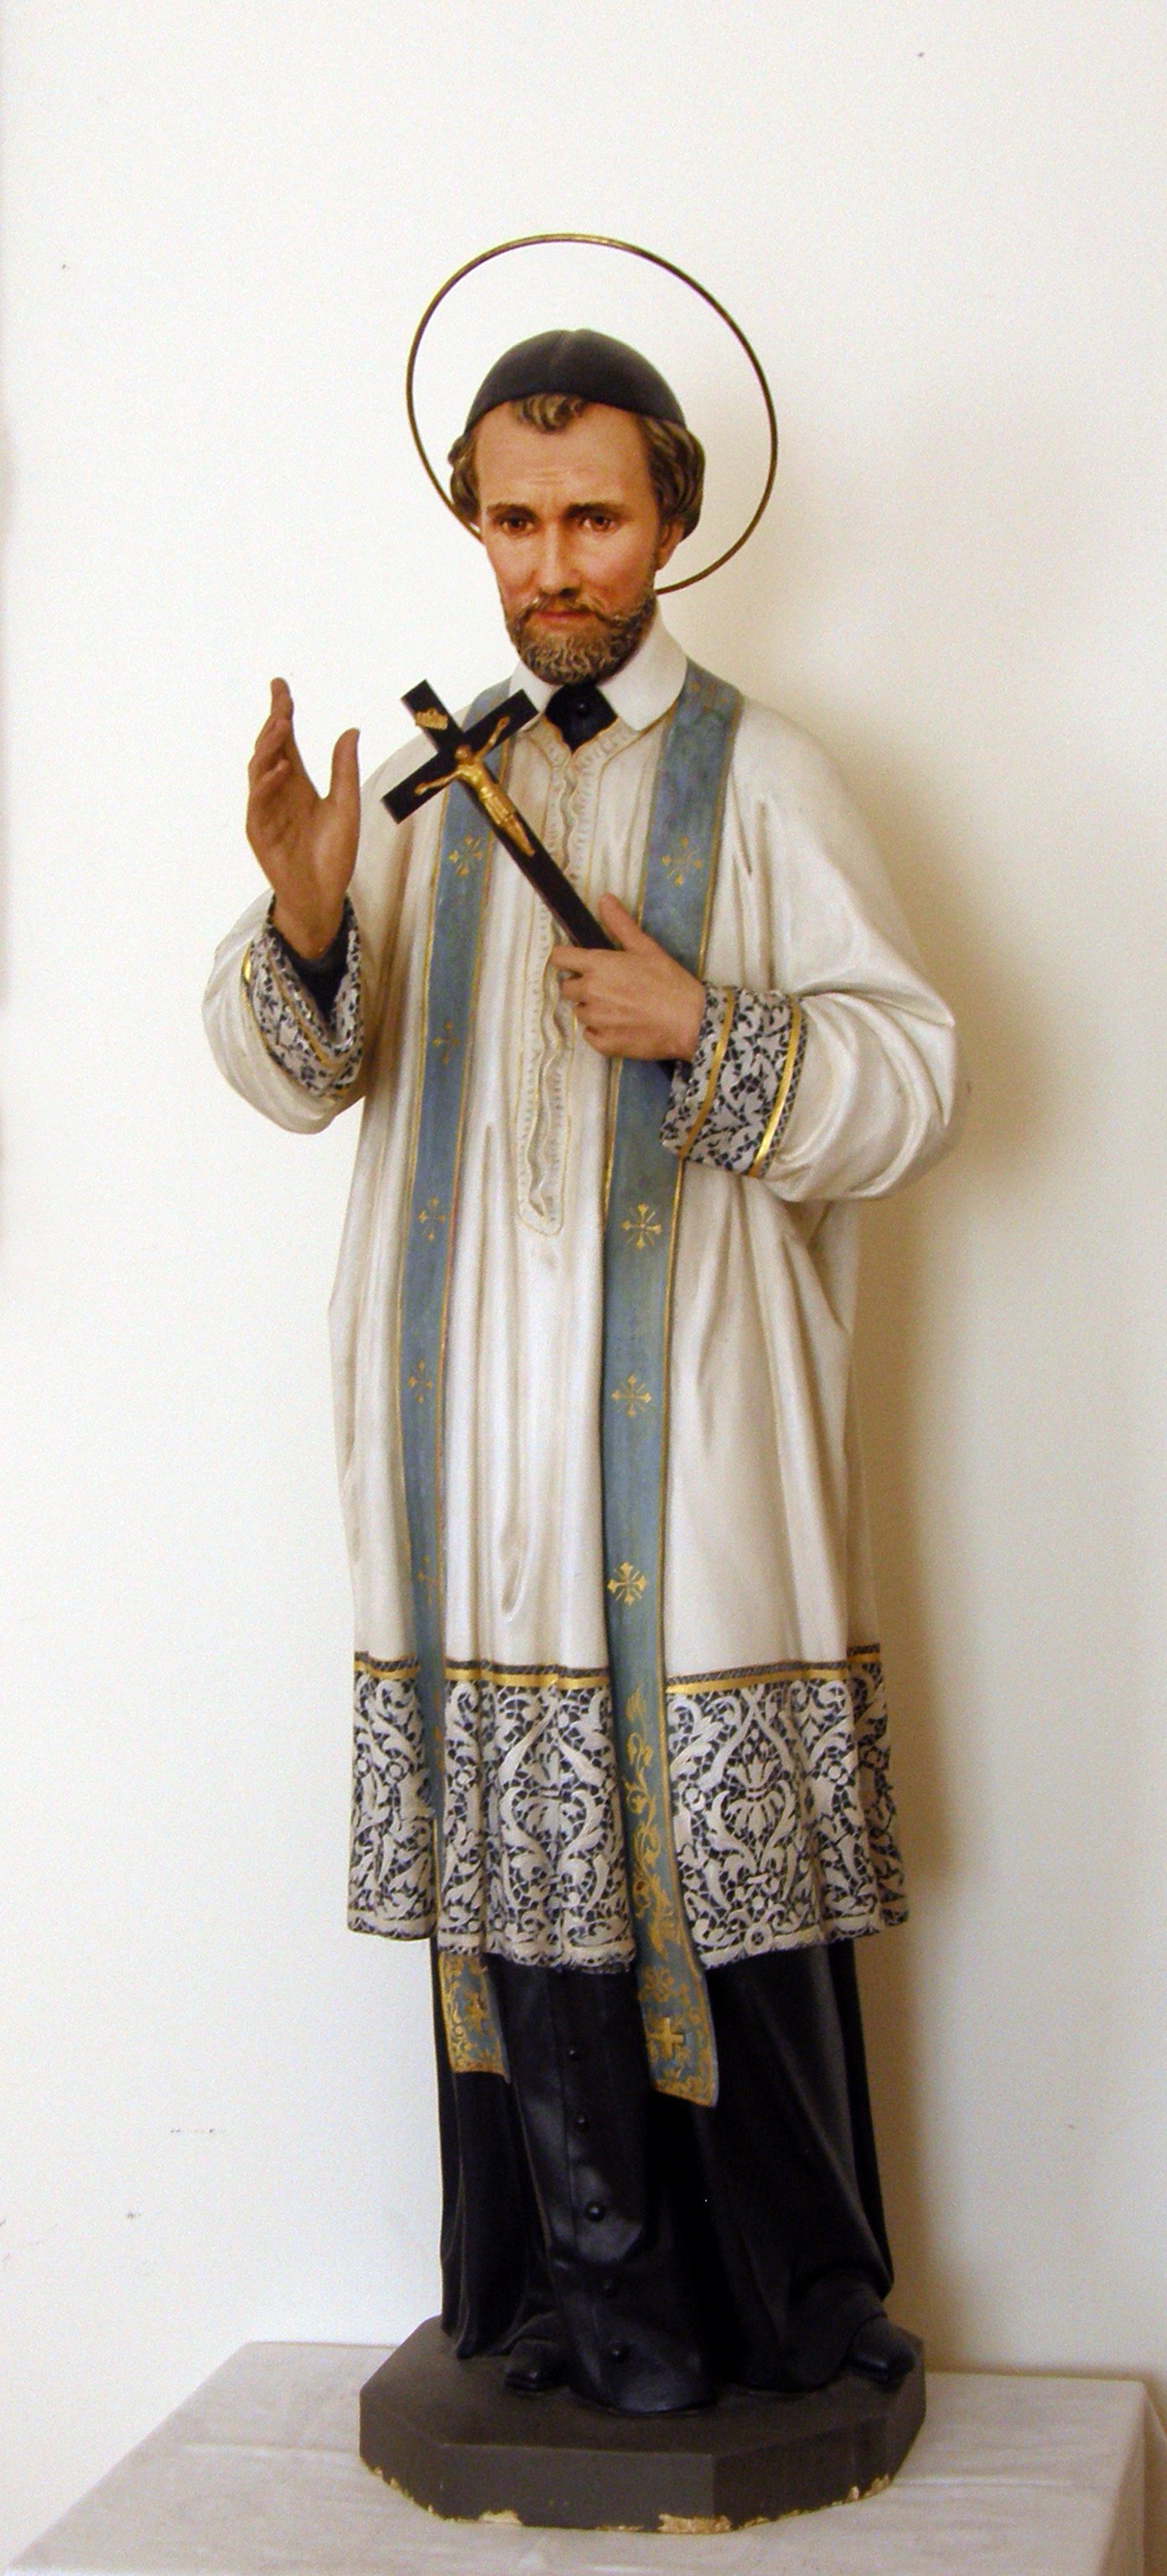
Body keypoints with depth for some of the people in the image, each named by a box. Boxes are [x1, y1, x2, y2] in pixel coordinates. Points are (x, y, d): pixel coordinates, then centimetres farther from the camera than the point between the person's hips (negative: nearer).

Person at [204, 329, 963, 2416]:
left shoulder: (759, 777, 4)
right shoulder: (427, 779, 14)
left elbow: (917, 1075, 1)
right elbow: (297, 1074, 6)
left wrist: (708, 1031, -16)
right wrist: (306, 927, -16)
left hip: (692, 1408, -3)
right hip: (479, 1431, 3)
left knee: (718, 1846, -1)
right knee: (521, 1851, 4)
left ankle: (789, 2302, 14)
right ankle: (592, 2303, 16)